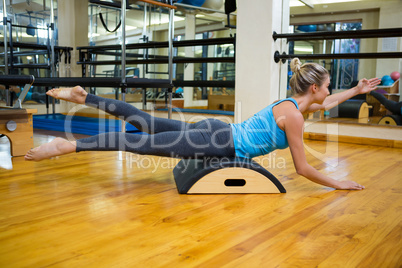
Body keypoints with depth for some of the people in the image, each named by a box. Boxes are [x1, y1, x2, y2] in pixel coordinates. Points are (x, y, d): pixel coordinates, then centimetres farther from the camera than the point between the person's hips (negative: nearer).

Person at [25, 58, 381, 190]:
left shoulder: (294, 103, 12)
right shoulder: (294, 115, -14)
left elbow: (326, 104, 34)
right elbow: (303, 168, -10)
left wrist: (357, 90, 34)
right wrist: (338, 184, 2)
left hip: (217, 130, 8)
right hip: (218, 144, -8)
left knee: (147, 125, 9)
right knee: (144, 142, -10)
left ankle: (84, 98, 14)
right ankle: (68, 146, -8)